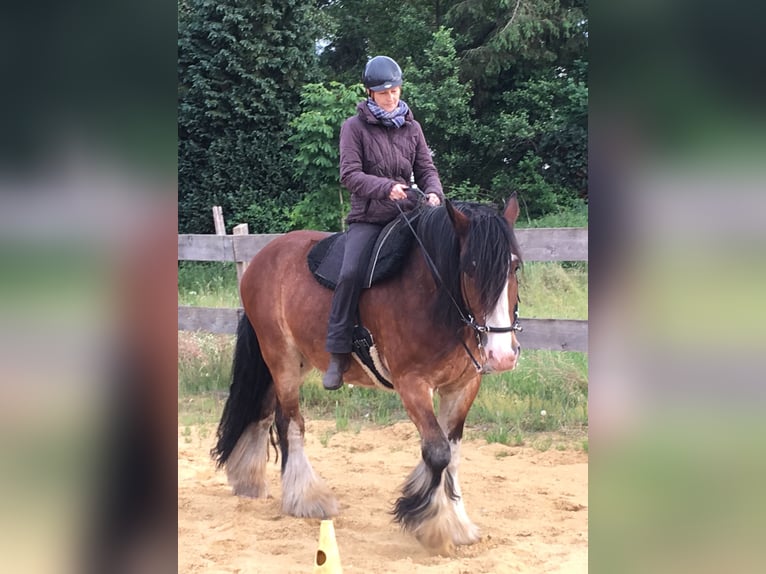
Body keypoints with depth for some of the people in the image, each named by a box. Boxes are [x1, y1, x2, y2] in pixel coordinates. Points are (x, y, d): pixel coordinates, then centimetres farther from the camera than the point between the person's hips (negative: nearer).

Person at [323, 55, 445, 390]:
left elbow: (426, 169, 11)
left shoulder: (411, 128, 12)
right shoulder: (355, 127, 1)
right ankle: (338, 355, -20)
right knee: (350, 273, -26)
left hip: (408, 213, 4)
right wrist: (385, 187, -23)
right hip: (368, 217, -4)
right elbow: (350, 175, -8)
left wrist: (434, 193, -12)